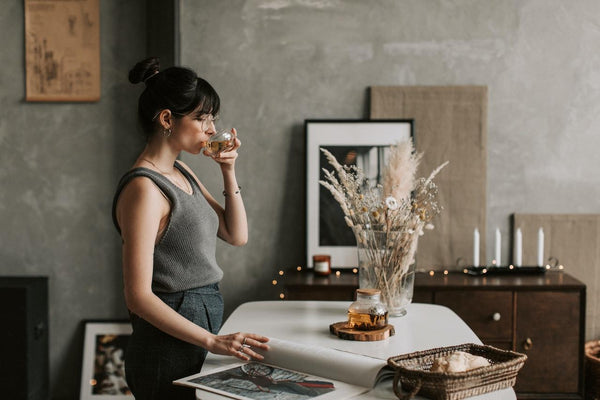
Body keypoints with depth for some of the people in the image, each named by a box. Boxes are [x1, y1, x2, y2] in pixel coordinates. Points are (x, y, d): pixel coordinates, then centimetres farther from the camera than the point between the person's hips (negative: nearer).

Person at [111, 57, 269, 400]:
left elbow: (237, 236, 13)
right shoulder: (144, 188, -19)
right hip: (169, 352, -9)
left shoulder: (182, 173, 9)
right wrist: (212, 340, -24)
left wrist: (229, 172, 2)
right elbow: (138, 296, -22)